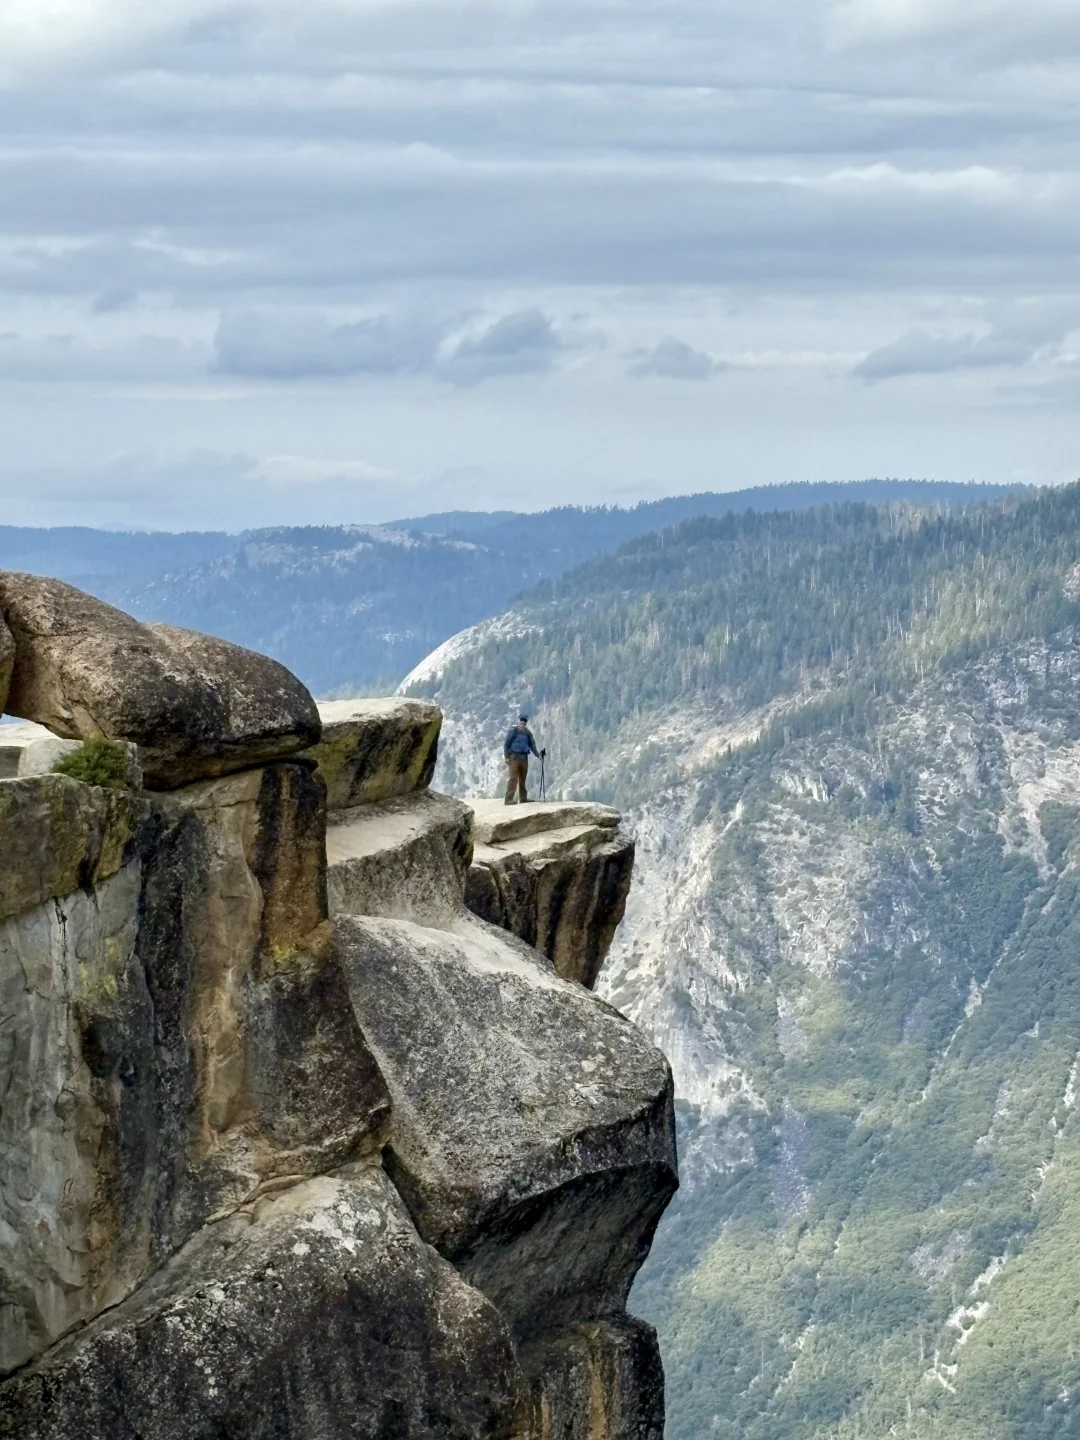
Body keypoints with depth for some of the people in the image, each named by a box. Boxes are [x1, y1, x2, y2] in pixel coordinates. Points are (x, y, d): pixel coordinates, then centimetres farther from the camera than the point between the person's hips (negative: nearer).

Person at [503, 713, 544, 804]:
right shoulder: (513, 731, -4)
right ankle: (509, 799, -15)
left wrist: (538, 755, -3)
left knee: (523, 779, 11)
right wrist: (506, 757, -11)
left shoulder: (528, 733, 11)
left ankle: (524, 798, 19)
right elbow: (506, 744, -5)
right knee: (513, 778, -12)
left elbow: (532, 745, 11)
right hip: (514, 756, -6)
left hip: (524, 757, 6)